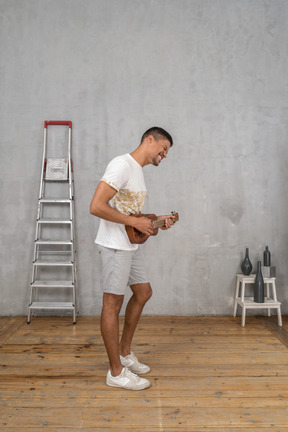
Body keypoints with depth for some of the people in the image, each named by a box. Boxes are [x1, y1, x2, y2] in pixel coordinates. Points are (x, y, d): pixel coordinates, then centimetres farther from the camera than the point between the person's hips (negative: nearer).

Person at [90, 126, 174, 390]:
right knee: (113, 303, -2)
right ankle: (116, 373, 9)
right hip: (115, 246, -10)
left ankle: (125, 354, 31)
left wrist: (155, 221, 7)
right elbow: (96, 207, -25)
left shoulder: (139, 171, 16)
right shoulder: (122, 165, -16)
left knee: (143, 293, 17)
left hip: (132, 245, 11)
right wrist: (136, 222, -21)